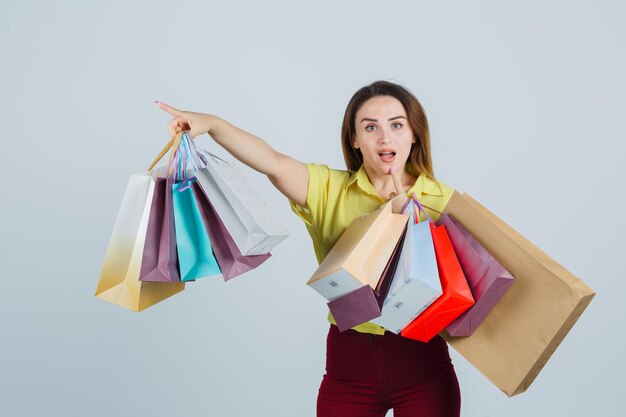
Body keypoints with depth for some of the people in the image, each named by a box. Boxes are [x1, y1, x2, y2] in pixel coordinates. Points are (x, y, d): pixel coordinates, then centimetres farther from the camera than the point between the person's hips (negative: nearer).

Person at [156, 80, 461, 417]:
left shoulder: (441, 199, -1)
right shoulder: (329, 190, -1)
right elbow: (272, 162, -18)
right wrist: (212, 124, -33)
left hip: (421, 365, 0)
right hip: (348, 365, 0)